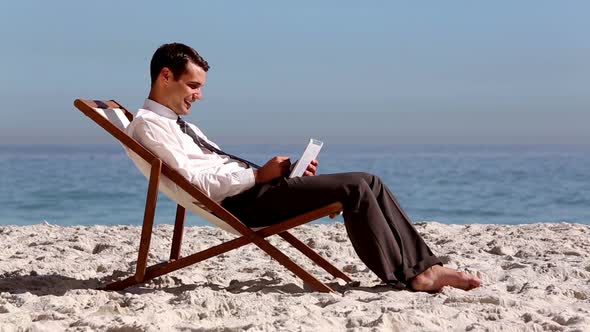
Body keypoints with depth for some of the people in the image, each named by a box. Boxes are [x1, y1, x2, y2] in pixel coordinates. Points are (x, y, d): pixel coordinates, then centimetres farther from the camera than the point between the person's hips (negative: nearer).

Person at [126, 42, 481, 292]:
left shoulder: (179, 125, 26)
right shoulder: (148, 125, -5)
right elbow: (196, 181, -17)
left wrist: (289, 170, 6)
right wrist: (259, 174, -15)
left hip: (252, 187, 10)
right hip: (240, 201, -10)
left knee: (369, 182, -3)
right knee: (354, 188, -21)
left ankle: (425, 264, -6)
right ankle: (405, 276, -13)